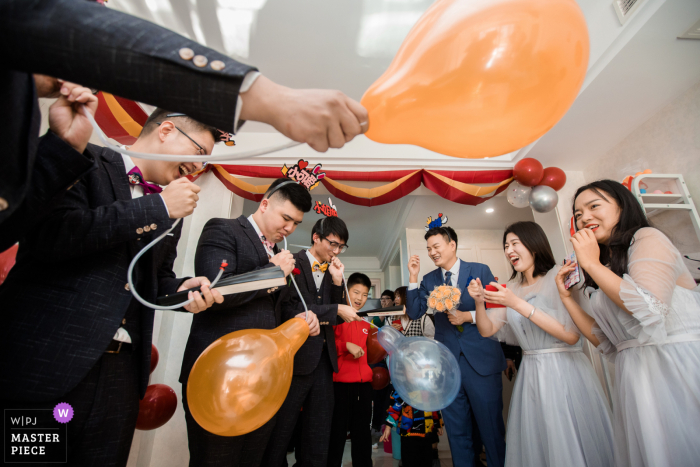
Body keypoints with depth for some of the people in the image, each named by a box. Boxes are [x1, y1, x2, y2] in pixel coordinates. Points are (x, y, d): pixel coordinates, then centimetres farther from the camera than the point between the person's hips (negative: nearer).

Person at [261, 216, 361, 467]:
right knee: (280, 430, 8)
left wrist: (337, 281, -3)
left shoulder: (332, 272, 13)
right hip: (297, 357, -6)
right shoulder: (292, 263, -7)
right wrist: (335, 309, -16)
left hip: (323, 358, 7)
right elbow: (289, 309, -19)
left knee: (318, 435, 15)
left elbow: (338, 318, 10)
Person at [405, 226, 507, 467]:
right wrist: (413, 277, -6)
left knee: (491, 427, 11)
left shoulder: (480, 270, -1)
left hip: (481, 360, -2)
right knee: (457, 433, 15)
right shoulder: (428, 280, 7)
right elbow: (414, 313, 0)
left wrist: (468, 316, -15)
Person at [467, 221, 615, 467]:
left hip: (565, 372, -5)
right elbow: (487, 330, 5)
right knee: (534, 445, 14)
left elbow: (571, 335, -20)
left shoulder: (560, 277, -10)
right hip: (530, 375, 5)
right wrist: (479, 302, -14)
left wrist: (519, 304, -25)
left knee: (571, 447, 7)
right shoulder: (512, 288, 7)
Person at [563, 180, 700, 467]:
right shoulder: (606, 265, 16)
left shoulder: (647, 238, -4)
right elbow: (602, 338, 12)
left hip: (676, 365, -7)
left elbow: (649, 307, -21)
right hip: (634, 376, 7)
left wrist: (591, 264, -14)